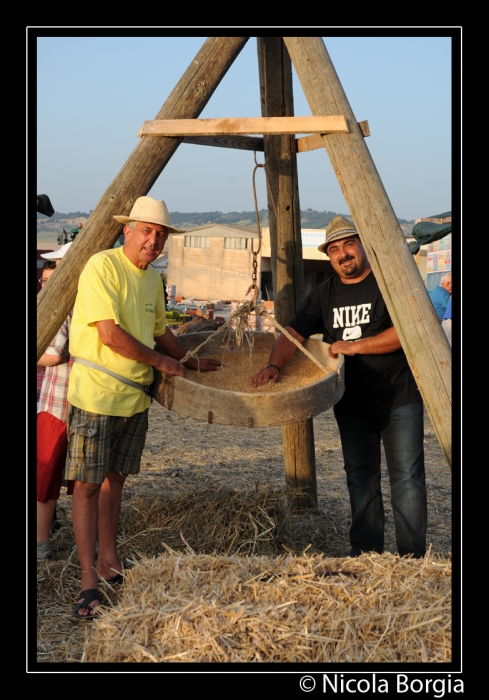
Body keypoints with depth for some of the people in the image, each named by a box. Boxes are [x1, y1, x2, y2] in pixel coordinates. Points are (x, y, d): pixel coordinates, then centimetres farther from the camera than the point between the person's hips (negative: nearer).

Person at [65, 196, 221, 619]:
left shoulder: (152, 278, 12)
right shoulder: (102, 266, -14)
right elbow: (110, 335, -20)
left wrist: (190, 363, 30)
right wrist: (161, 361, -10)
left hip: (135, 395, 8)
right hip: (95, 394, -8)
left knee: (115, 478, 14)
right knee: (88, 484, -4)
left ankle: (109, 563, 23)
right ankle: (89, 583, -1)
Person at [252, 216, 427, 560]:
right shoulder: (326, 294, 10)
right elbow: (294, 333, 7)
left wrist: (355, 346, -19)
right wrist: (274, 365, -12)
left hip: (399, 399, -5)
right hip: (351, 402, 6)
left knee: (407, 476, -4)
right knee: (360, 477, 8)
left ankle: (412, 554, 1)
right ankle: (365, 550, 15)